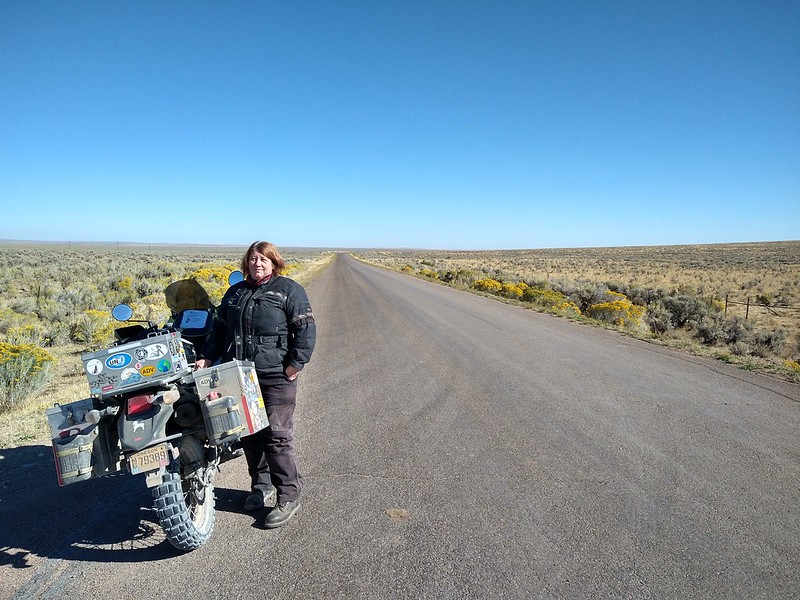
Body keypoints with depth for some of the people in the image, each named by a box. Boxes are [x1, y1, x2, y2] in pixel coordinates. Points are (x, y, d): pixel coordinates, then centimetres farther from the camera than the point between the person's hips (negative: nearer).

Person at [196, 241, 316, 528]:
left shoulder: (289, 289, -2)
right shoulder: (234, 292, 17)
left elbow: (306, 328, -8)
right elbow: (219, 328, 23)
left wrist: (295, 364, -14)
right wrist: (206, 357, 11)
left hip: (275, 378, -6)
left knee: (276, 436, -6)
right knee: (248, 434, 12)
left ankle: (289, 497, 7)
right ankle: (260, 485, 30)